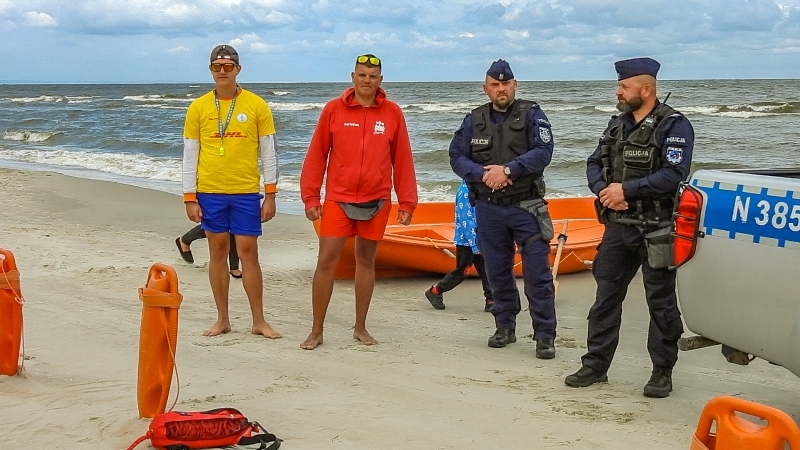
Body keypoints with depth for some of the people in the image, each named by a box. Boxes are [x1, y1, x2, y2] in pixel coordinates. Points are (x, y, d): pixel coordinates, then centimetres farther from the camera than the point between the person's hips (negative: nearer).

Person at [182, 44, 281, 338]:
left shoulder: (257, 105, -1)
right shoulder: (198, 108, 3)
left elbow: (269, 153, 1)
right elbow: (190, 156, 4)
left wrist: (270, 195, -2)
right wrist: (189, 198, 0)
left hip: (246, 192, -1)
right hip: (210, 192, 2)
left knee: (248, 252, 0)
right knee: (217, 251, 8)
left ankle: (259, 321, 9)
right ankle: (222, 319, 18)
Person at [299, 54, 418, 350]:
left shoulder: (392, 113, 1)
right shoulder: (334, 109, -1)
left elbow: (403, 160, 4)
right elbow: (316, 155, 2)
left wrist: (407, 202, 3)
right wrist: (310, 197, -1)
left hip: (376, 201, 1)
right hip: (338, 199, -1)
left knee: (366, 261, 10)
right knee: (326, 260, -4)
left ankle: (360, 328, 22)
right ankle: (316, 331, 7)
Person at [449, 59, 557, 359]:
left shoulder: (531, 115, -1)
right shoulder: (474, 120, 8)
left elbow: (543, 152, -13)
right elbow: (457, 157, 3)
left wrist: (507, 169, -21)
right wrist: (482, 174, -15)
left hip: (526, 207, -3)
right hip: (488, 208, 3)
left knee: (537, 273, -5)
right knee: (497, 272, 12)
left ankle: (545, 336, 1)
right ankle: (505, 327, 26)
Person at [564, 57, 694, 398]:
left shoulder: (673, 126, -9)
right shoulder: (617, 124, 14)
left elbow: (673, 175, -20)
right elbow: (594, 164, 12)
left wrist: (626, 190, -19)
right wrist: (604, 191, -9)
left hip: (656, 232, -7)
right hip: (617, 227, 7)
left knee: (661, 302, 3)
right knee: (606, 297, 10)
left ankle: (662, 372, 13)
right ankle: (595, 365, 19)